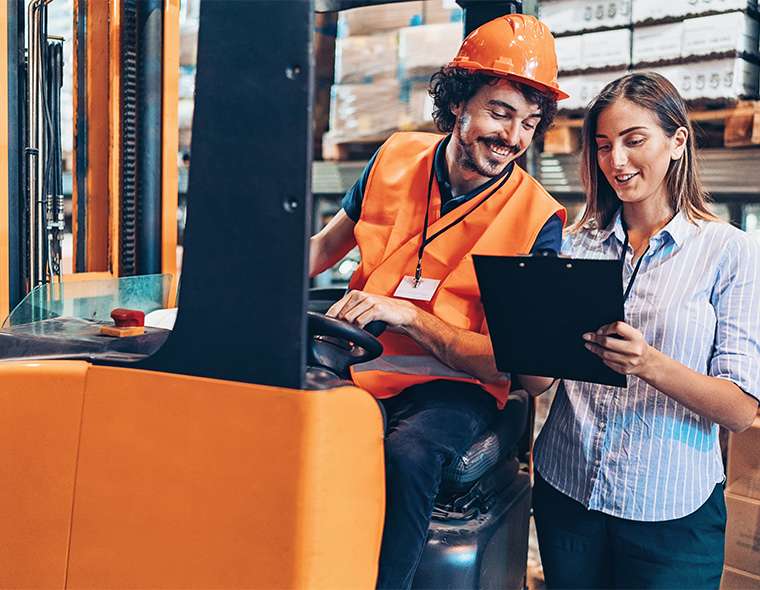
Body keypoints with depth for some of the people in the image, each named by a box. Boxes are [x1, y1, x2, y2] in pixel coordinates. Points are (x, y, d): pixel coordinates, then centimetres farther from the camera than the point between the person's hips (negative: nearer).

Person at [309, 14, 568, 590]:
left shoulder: (538, 219, -8)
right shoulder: (397, 157, 3)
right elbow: (325, 245, 17)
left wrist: (405, 314, -22)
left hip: (454, 384, -3)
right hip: (362, 365, 4)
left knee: (408, 451, -36)